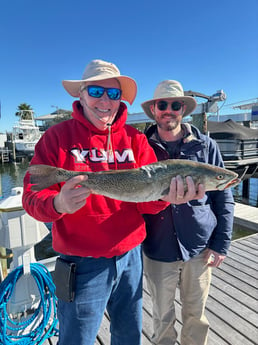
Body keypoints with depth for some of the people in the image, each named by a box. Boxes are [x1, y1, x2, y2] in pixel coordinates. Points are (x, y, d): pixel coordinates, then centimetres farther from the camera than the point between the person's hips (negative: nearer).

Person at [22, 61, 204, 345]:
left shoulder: (135, 139, 1)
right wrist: (58, 204, -31)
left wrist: (165, 194, -25)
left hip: (130, 257, 4)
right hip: (82, 264, -3)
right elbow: (32, 196, -10)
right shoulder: (58, 136, -7)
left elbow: (145, 200, -4)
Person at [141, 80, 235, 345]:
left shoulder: (206, 146, -2)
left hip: (199, 250, 1)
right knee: (162, 316, 19)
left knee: (196, 315, 20)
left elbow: (224, 197, 2)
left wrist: (221, 244, -3)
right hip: (157, 251, 0)